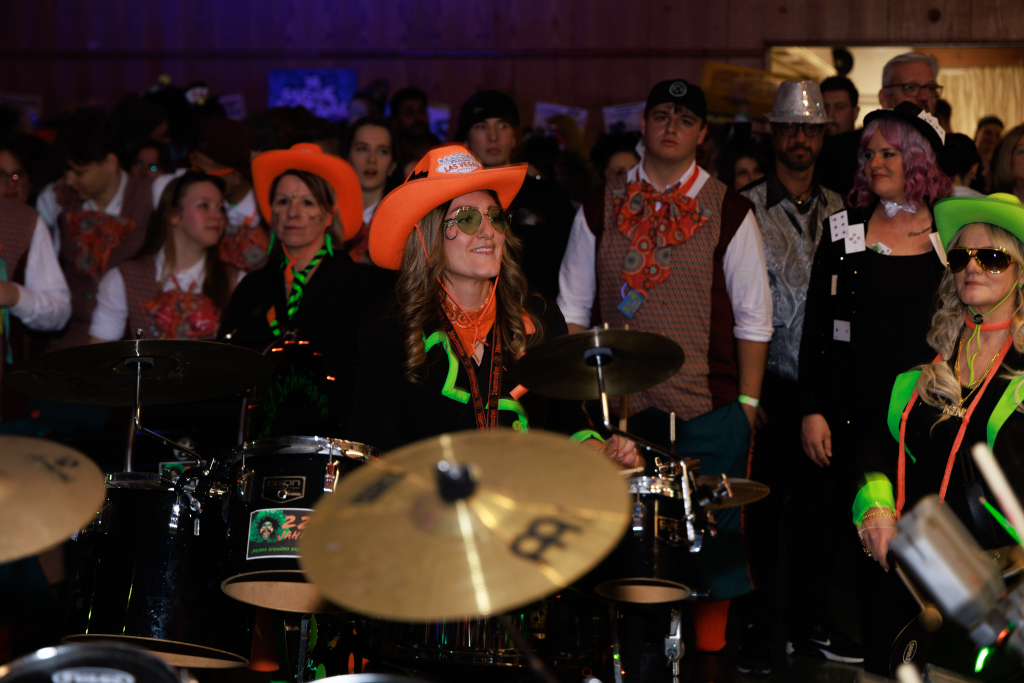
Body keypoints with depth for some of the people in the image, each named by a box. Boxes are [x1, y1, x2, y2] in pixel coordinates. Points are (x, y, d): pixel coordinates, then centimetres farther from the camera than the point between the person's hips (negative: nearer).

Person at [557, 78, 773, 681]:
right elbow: (574, 306, 12)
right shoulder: (601, 208, 8)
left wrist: (748, 401, 0)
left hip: (708, 406, -1)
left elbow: (753, 316, 4)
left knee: (711, 536, 3)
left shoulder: (730, 212, 2)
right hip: (620, 405, 1)